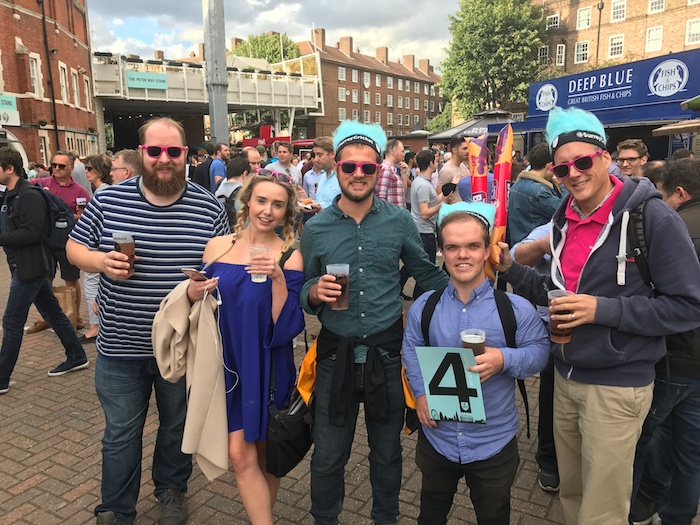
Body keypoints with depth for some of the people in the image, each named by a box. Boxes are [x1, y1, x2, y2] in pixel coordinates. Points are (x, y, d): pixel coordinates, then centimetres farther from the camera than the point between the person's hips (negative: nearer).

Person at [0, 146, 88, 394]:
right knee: (52, 312, 15)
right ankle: (77, 357, 25)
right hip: (24, 265, 10)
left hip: (31, 267, -10)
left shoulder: (29, 195, -17)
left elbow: (31, 233, -24)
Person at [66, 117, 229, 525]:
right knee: (120, 435, 17)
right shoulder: (109, 200, -4)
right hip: (121, 347, 0)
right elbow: (75, 247, 5)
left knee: (178, 428, 22)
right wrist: (101, 261, -15)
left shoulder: (209, 207, -6)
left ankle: (172, 491, 48)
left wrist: (213, 282, -20)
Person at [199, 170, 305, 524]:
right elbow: (201, 304, 9)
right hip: (229, 365, 2)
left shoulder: (289, 256, -10)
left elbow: (286, 327, -16)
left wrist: (277, 277, -28)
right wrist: (196, 294, -12)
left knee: (265, 455, 15)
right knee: (241, 455, -1)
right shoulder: (217, 246, -2)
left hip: (268, 369, -1)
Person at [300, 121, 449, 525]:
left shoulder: (400, 221, -3)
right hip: (337, 354, 0)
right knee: (328, 457, 13)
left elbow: (428, 275, 7)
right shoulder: (316, 228, -2)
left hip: (388, 351, 0)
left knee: (387, 453, 20)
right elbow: (304, 291, 5)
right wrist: (315, 293, -16)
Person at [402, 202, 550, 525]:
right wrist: (420, 392, -8)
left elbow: (539, 350, -9)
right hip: (437, 437, 2)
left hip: (493, 443, -2)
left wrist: (505, 359, -28)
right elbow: (411, 349, 4)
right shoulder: (424, 306, -7)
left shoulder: (516, 308, -15)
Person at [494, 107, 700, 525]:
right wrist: (512, 269, -2)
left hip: (617, 386, -6)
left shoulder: (653, 218, -15)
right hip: (566, 377, 6)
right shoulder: (564, 219, 5)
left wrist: (603, 309, -24)